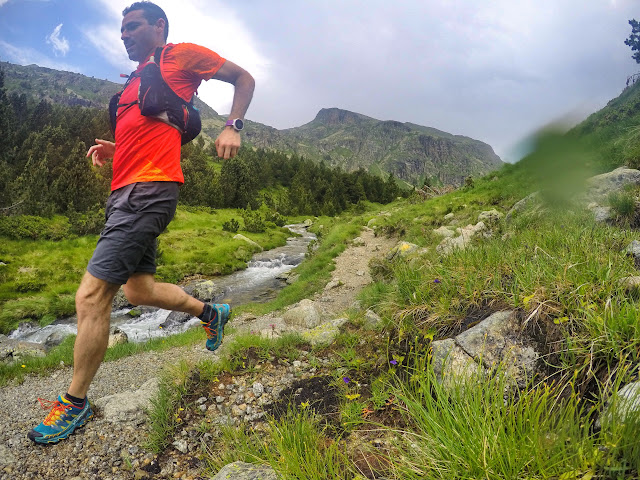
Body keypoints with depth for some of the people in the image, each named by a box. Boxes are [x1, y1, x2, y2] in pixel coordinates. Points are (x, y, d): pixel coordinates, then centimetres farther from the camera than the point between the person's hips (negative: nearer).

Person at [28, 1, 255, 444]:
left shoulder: (182, 55, 6)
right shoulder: (136, 79, 29)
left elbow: (244, 79, 8)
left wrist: (232, 126, -9)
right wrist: (111, 149, 14)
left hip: (148, 191, -10)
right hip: (125, 192, 10)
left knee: (91, 296, -10)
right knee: (139, 290, 14)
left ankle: (75, 403, 6)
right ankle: (211, 312, 32)